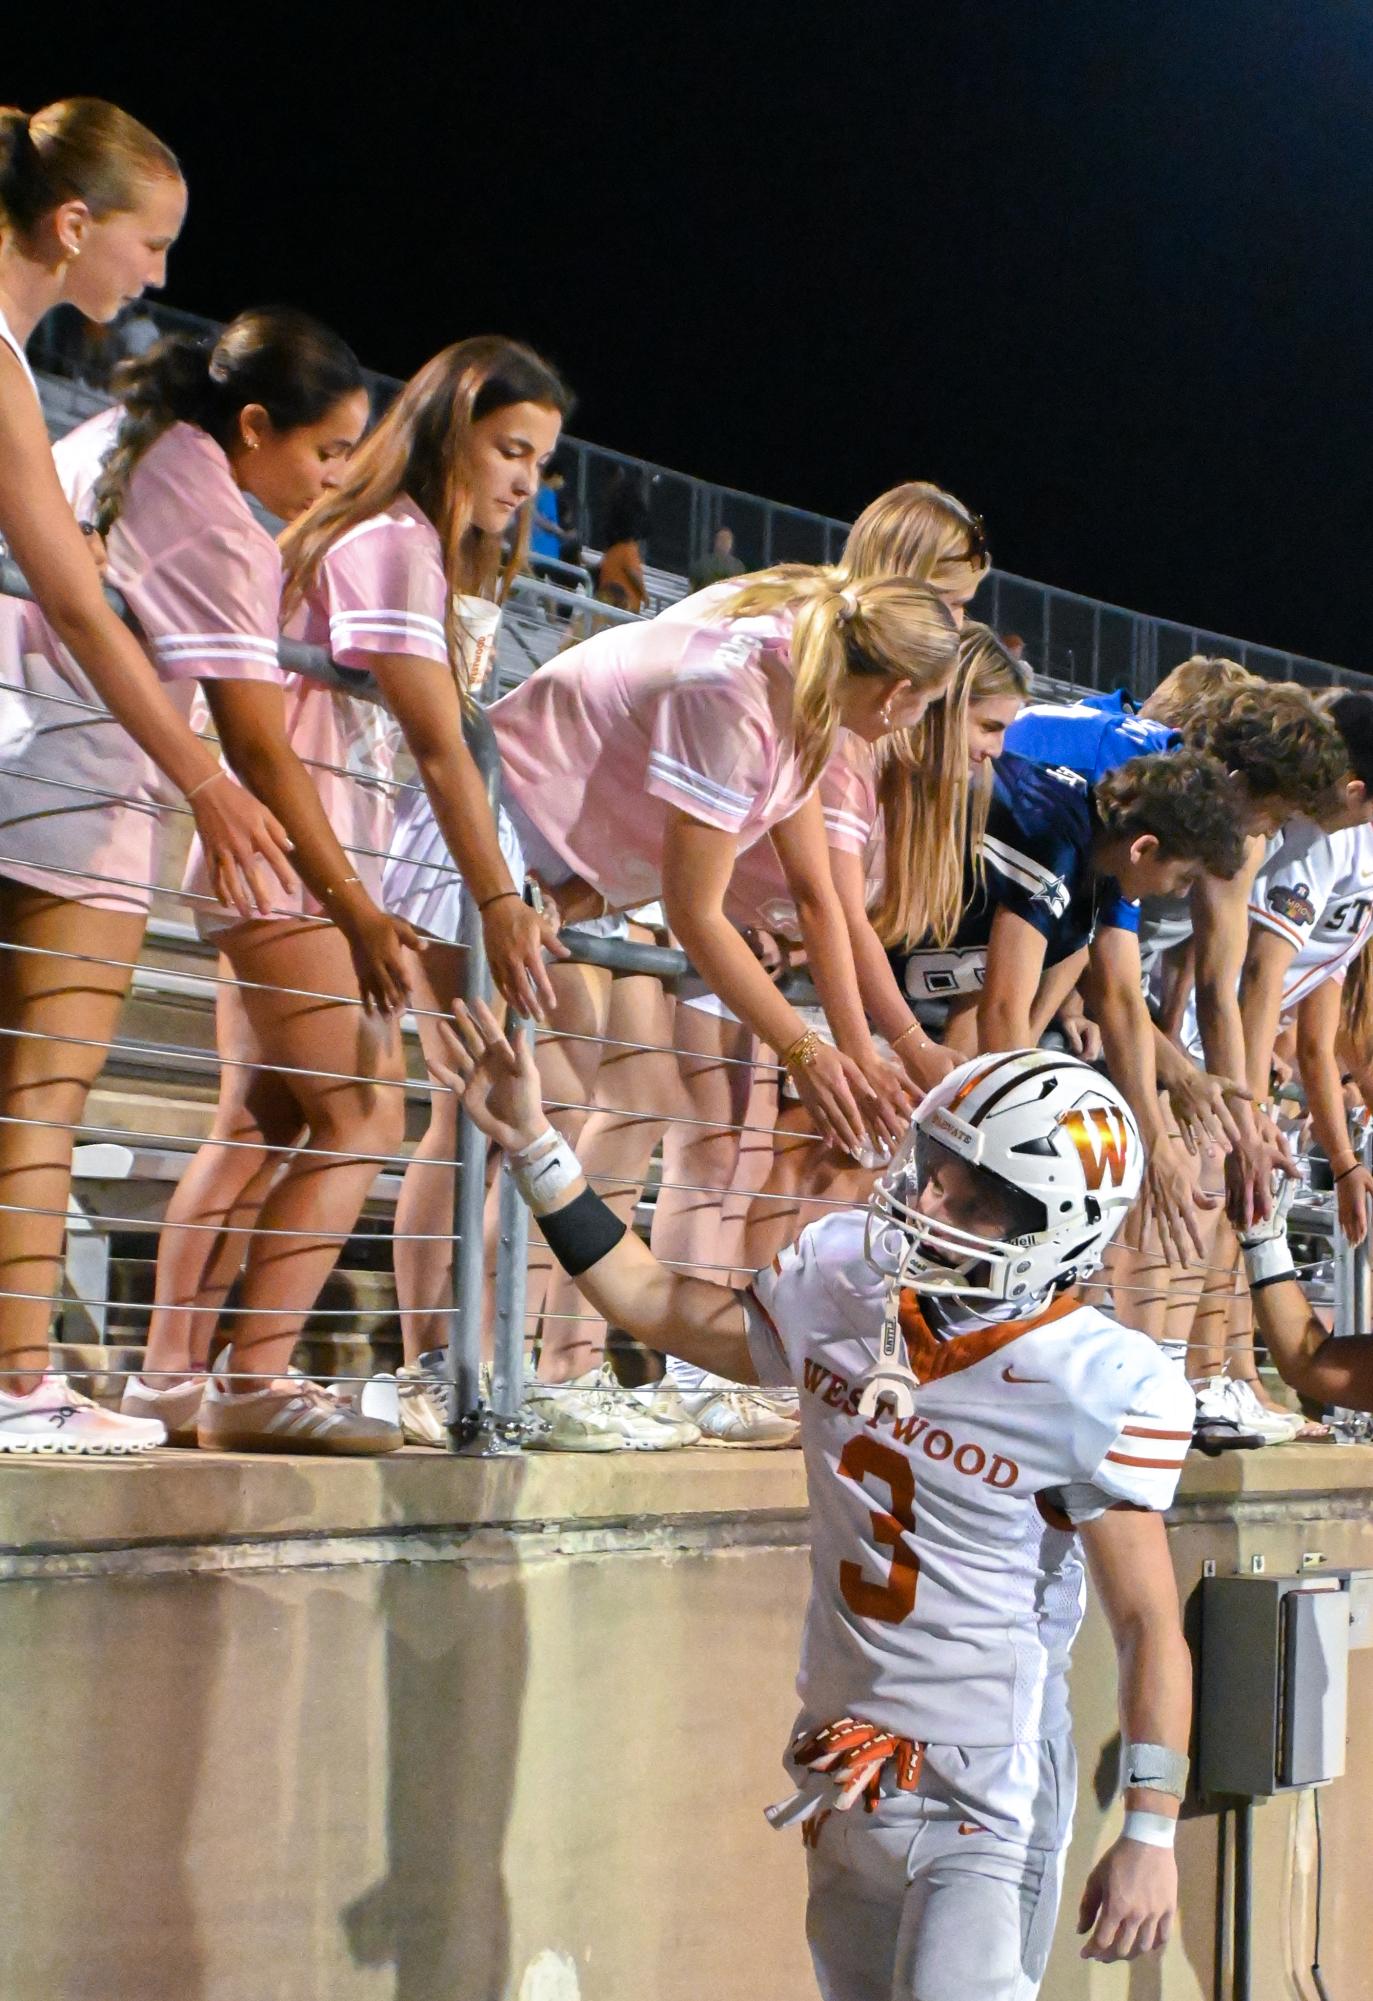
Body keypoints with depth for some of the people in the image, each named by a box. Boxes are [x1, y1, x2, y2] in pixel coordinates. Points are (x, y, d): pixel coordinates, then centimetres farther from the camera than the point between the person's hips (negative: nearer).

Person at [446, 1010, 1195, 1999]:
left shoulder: (1096, 1390, -16)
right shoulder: (845, 1294, 0)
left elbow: (1150, 1626, -14)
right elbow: (659, 1306, 13)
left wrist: (1151, 1833, -18)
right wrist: (534, 1146, 9)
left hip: (987, 1807, -6)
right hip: (843, 1780, 6)